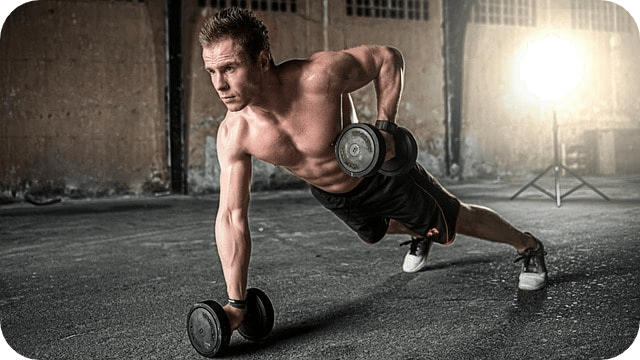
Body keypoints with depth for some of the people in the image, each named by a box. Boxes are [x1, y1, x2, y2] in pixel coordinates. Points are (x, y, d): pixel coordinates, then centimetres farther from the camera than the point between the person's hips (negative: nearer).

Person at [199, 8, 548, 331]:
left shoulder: (320, 75, -39)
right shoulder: (233, 134, -27)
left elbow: (388, 58, -21)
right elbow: (231, 217, -21)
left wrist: (385, 126, -31)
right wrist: (236, 303, -23)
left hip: (382, 174, -4)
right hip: (331, 196, 5)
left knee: (460, 220, 15)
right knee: (375, 233, 34)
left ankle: (529, 247, 44)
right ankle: (420, 235, 69)